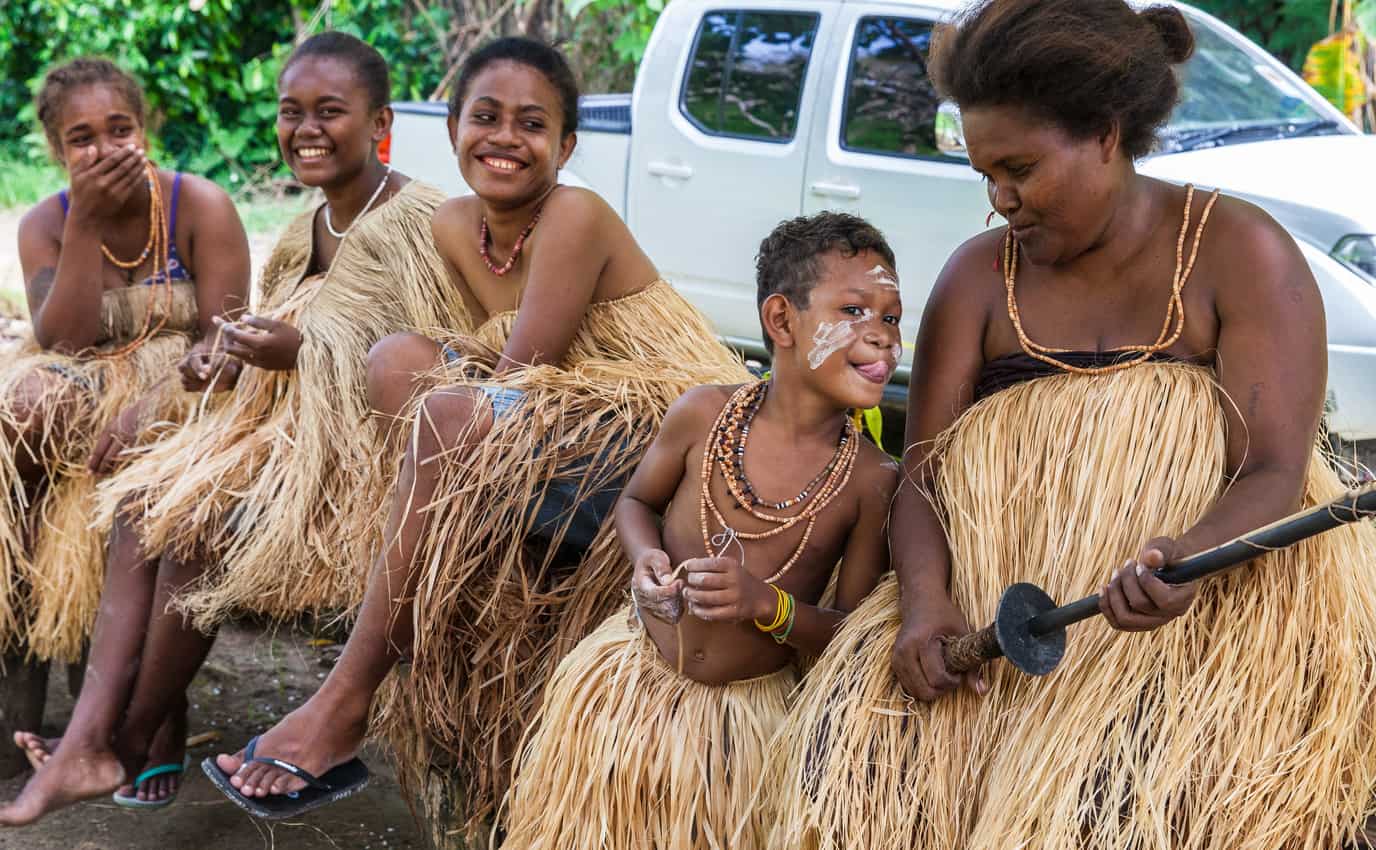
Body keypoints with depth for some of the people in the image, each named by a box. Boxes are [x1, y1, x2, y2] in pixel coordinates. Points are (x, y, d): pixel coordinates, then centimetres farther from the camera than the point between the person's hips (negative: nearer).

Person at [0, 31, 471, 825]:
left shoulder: (419, 222, -13)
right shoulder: (306, 235, 14)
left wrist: (305, 355, -24)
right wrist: (251, 354, 1)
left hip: (365, 454, -8)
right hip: (286, 429, 8)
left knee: (196, 522, -25)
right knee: (142, 503, -14)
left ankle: (136, 739, -5)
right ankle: (91, 737, -22)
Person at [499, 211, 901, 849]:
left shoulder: (872, 480, -15)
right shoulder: (704, 414, -13)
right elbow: (638, 498, 6)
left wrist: (767, 605, -26)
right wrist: (646, 559, -15)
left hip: (750, 716, -1)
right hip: (632, 678, 1)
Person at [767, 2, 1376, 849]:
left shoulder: (1239, 254, -5)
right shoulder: (980, 277, 7)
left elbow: (1275, 472, -13)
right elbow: (926, 474, 3)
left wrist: (1185, 557, -35)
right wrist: (925, 603, -17)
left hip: (1215, 602, -4)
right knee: (851, 738, -20)